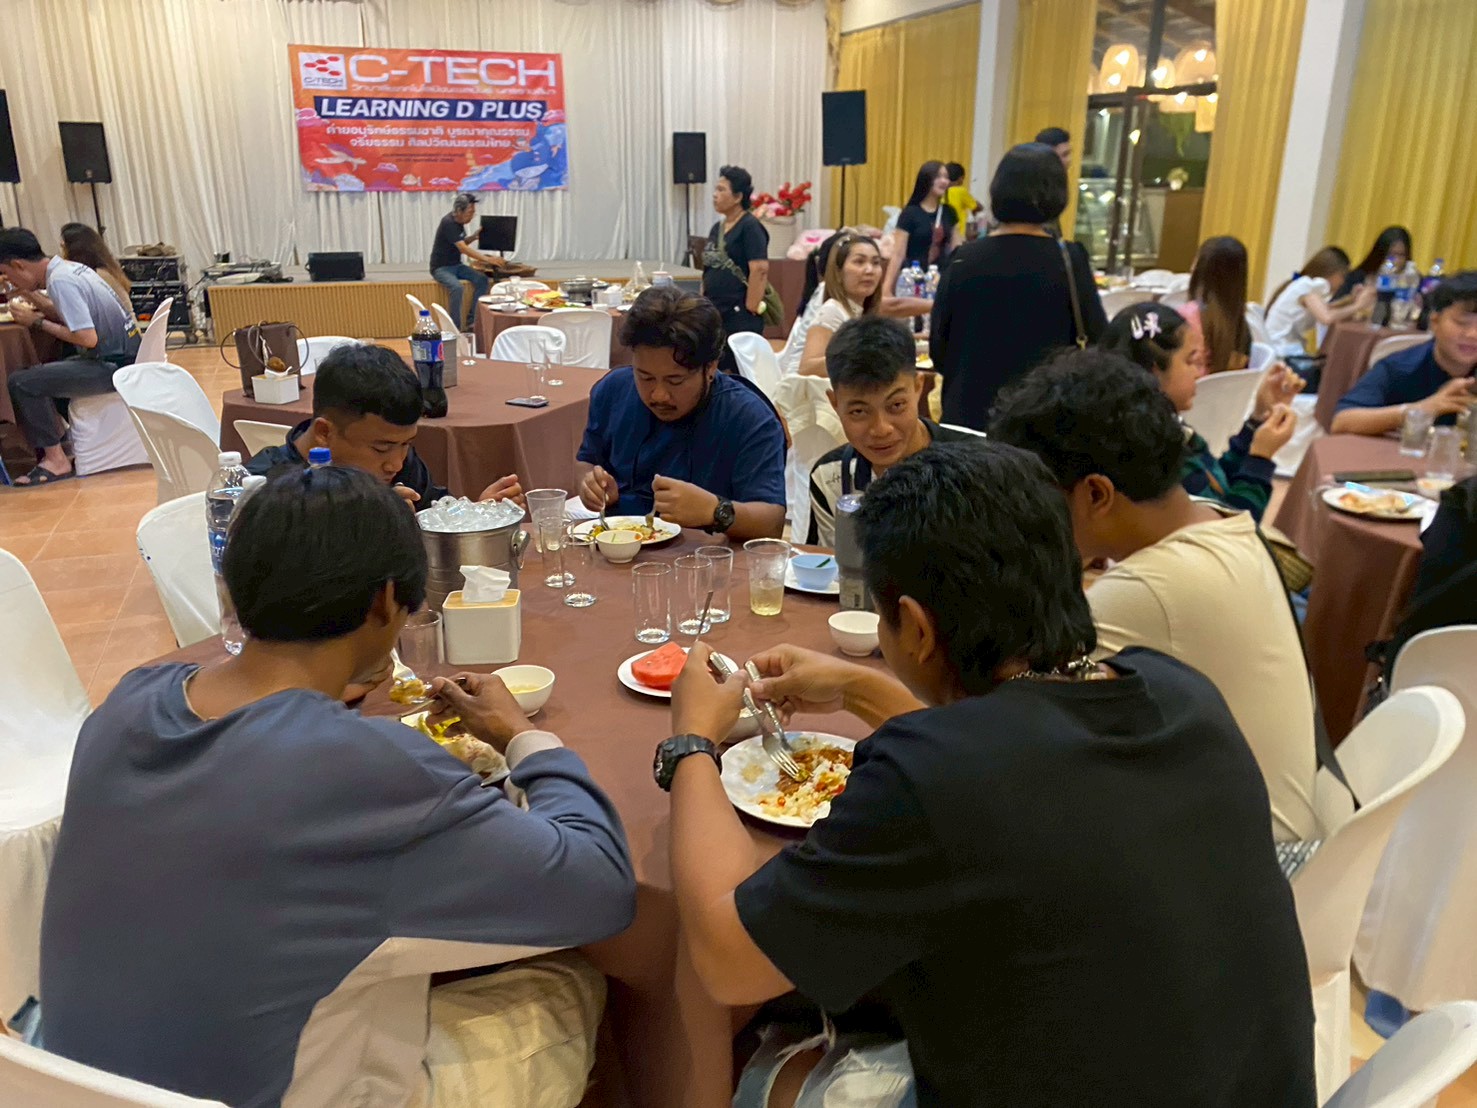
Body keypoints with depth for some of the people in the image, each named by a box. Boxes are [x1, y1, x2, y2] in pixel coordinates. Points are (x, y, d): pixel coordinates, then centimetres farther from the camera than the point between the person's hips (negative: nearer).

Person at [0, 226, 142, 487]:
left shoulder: (60, 281, -18)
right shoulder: (70, 268, 10)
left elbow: (87, 337, -24)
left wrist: (37, 322, -12)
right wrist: (33, 297, 10)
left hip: (116, 365, -10)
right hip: (125, 357, 10)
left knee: (22, 384, -14)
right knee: (43, 375, 23)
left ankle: (56, 460, -5)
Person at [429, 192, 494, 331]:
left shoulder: (459, 221, 4)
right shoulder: (448, 223, -22)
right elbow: (463, 249, -29)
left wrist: (473, 237, 0)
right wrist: (487, 260, -33)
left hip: (456, 265, 8)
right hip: (441, 268, -8)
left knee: (482, 280, -13)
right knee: (456, 287, -35)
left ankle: (472, 321, -8)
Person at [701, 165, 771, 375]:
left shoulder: (750, 227, -8)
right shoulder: (717, 228, 16)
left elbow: (760, 270, -17)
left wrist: (751, 309, -17)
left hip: (740, 315, -8)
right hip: (715, 314, 8)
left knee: (740, 372, -5)